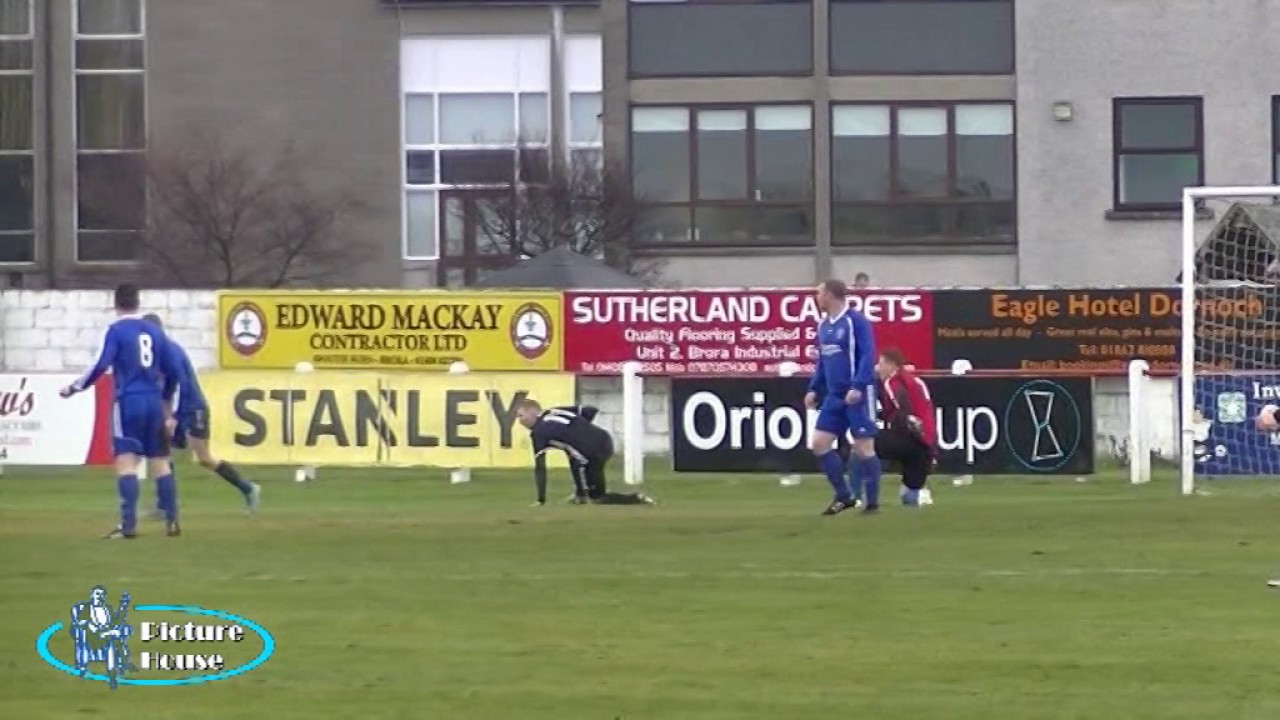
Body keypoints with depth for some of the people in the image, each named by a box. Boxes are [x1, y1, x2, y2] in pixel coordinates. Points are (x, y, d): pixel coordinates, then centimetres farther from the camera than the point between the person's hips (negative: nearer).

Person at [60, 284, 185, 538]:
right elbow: (173, 372, 16)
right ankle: (172, 522, 11)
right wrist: (165, 398, 33)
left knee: (126, 461, -7)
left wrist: (76, 388, -4)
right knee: (159, 462, 11)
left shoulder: (116, 330, -3)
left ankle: (129, 525, -16)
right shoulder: (155, 331, 12)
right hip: (154, 403, 5)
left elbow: (102, 366, -14)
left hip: (128, 402, -5)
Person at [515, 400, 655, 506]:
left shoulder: (538, 432, 0)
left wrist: (540, 500, 3)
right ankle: (581, 494, 37)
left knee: (597, 498, 14)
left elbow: (540, 468, -2)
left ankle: (637, 499, -1)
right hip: (605, 439, 8)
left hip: (593, 454, -8)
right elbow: (590, 411, 18)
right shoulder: (557, 412, 20)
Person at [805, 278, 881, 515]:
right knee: (819, 443, 2)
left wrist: (857, 387, -24)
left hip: (857, 394, -8)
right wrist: (814, 389, 14)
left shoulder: (856, 321, -11)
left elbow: (867, 356, -16)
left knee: (864, 446, -4)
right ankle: (845, 496, 12)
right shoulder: (823, 325, 13)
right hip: (835, 396, 8)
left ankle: (873, 502, 5)